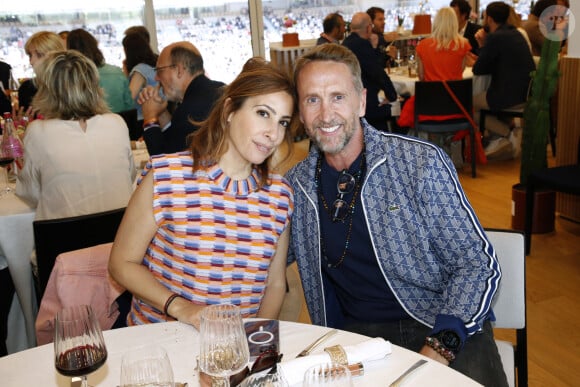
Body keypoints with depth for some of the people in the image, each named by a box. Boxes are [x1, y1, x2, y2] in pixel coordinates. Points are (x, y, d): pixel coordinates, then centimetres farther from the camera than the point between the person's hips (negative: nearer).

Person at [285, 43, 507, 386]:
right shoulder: (296, 185, 4)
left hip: (447, 333, -2)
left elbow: (478, 263, -6)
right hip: (352, 337, 2)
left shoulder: (420, 162, -5)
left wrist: (438, 349, -18)